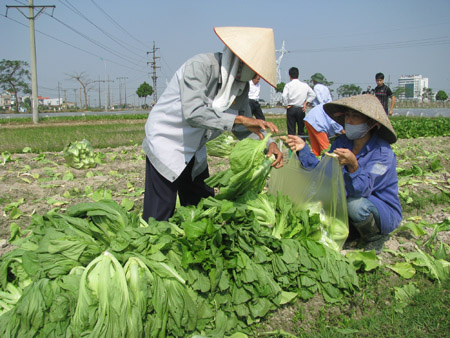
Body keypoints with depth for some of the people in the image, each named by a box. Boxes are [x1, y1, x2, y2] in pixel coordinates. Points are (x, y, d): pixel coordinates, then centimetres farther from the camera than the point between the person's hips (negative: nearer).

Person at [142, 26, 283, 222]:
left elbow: (243, 130, 5)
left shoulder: (241, 85, -2)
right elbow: (194, 114, -38)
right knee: (159, 219, -7)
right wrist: (239, 119, -37)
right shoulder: (200, 66, -25)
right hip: (165, 145, -7)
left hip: (195, 153, 8)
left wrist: (269, 144, -13)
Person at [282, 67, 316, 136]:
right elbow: (313, 94, 7)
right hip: (301, 109, 2)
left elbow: (284, 96, -17)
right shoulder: (304, 85, 5)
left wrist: (286, 105, -4)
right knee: (301, 130, 11)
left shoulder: (288, 85, -4)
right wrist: (306, 103, 9)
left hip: (291, 109, -2)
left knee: (291, 130, 0)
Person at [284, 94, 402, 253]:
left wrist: (353, 165, -51)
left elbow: (363, 190, -33)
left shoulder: (382, 152, -22)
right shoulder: (342, 142, -4)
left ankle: (375, 238, -3)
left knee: (356, 204, -36)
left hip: (385, 211, -6)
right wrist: (303, 149, -14)